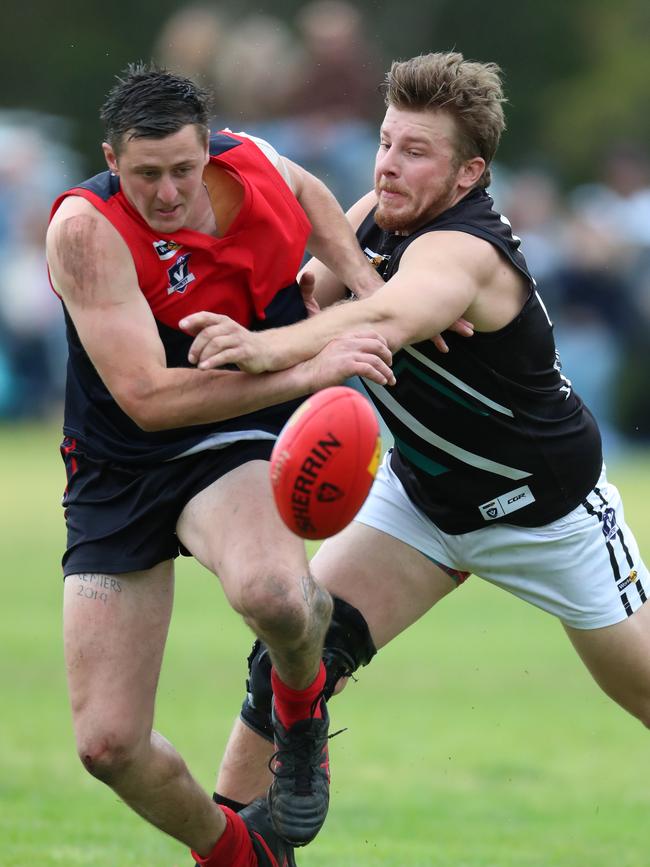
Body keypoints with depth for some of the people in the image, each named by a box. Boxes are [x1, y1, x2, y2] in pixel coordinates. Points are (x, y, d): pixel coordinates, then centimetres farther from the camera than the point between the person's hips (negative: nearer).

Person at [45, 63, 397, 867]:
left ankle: (301, 699, 0)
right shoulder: (87, 228, -24)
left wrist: (370, 287, 5)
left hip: (235, 443, 1)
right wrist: (308, 372, -34)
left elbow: (306, 192, 19)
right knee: (108, 743, -5)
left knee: (272, 592, -37)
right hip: (119, 471, -1)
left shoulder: (251, 161, -9)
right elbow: (147, 398, -31)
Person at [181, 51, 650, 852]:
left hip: (544, 510, -6)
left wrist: (271, 349, -74)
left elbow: (388, 319, -56)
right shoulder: (377, 215, -12)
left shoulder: (464, 251, -35)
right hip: (420, 492, 6)